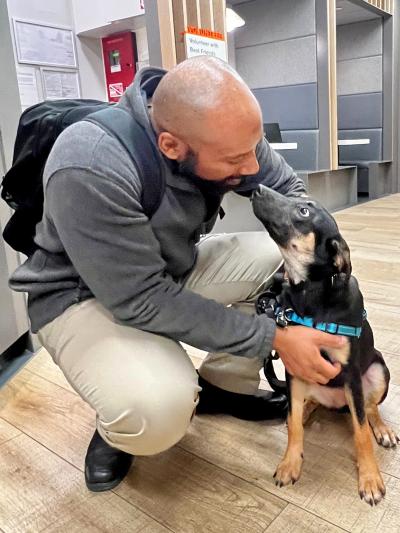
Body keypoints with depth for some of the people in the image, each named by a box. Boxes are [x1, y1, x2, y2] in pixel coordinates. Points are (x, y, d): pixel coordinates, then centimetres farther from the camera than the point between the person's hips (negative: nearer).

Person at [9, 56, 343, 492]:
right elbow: (143, 300, -32)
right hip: (85, 294, -6)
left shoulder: (222, 132, -16)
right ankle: (118, 426, 4)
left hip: (174, 266, 6)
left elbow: (288, 189, -2)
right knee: (158, 408, -34)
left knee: (283, 258, -15)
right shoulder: (89, 170, -35)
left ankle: (224, 385, 5)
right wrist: (272, 337, -30)